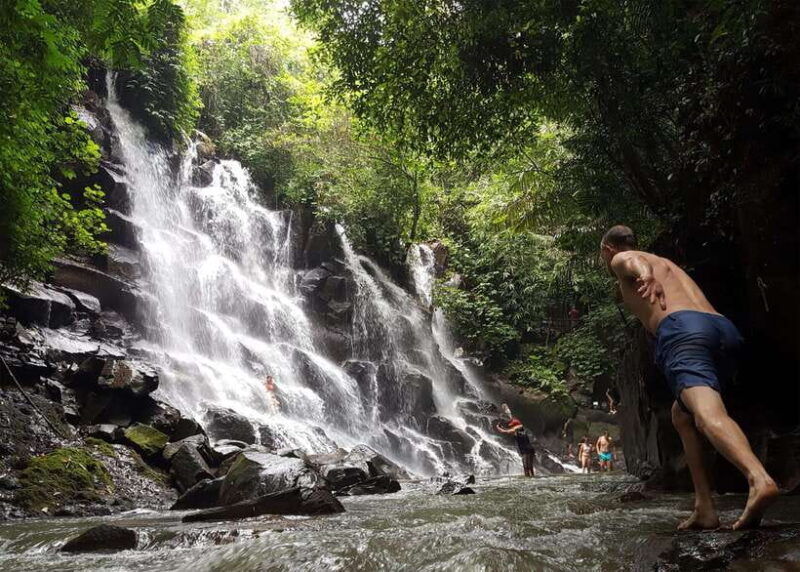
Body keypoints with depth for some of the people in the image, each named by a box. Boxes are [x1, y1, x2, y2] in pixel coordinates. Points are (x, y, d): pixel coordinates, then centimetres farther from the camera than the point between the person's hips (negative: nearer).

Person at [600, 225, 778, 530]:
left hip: (681, 328, -7)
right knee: (682, 415, 20)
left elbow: (634, 261, -6)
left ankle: (760, 480, -52)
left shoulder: (620, 261, 19)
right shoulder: (665, 262, 39)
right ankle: (704, 509, 12)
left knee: (707, 412, -25)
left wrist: (644, 276, -27)